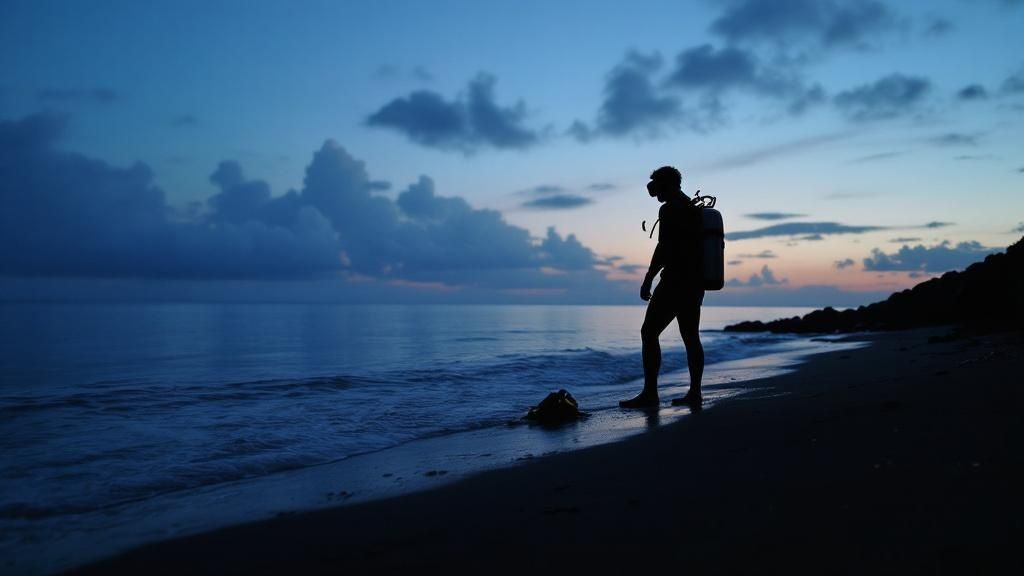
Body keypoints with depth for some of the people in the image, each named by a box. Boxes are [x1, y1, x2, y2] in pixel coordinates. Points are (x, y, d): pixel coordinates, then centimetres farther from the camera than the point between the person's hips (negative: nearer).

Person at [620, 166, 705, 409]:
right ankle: (694, 393, 11)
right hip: (695, 283, 9)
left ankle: (650, 393, -10)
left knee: (649, 333, -7)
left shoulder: (669, 210, -10)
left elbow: (664, 248, -18)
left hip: (675, 282, -9)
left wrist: (648, 279, -15)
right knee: (690, 337, 10)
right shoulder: (695, 209, 18)